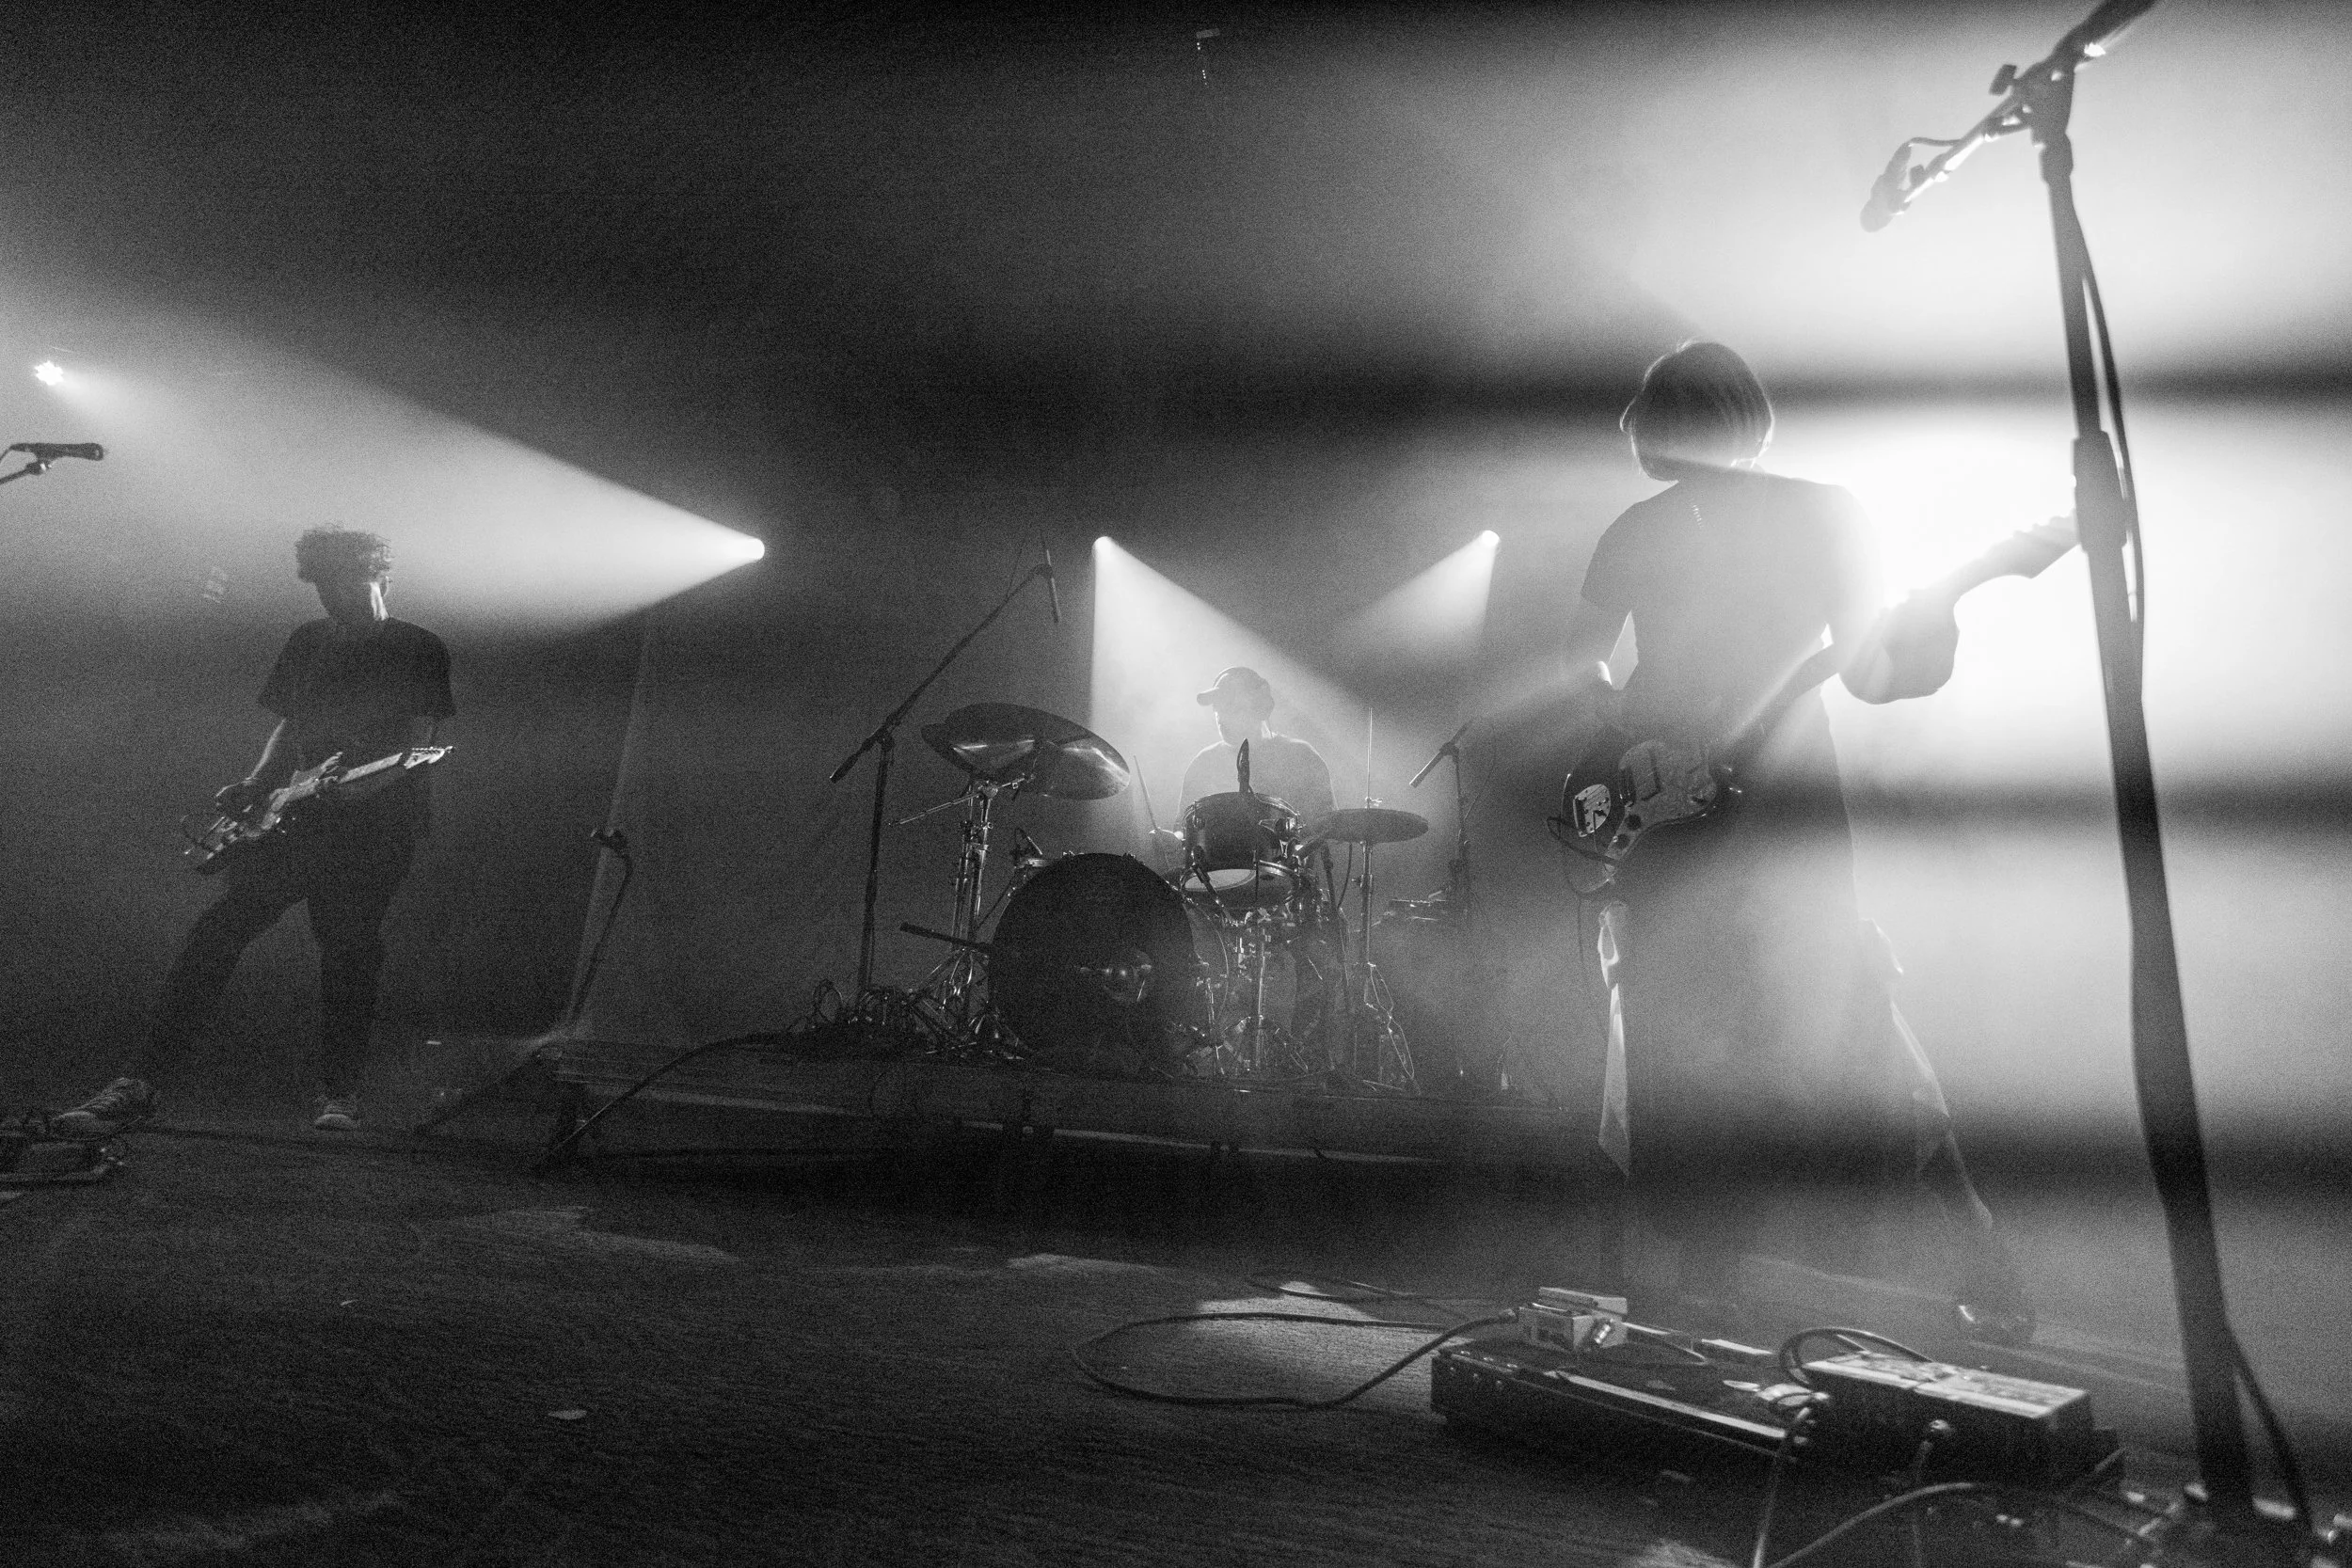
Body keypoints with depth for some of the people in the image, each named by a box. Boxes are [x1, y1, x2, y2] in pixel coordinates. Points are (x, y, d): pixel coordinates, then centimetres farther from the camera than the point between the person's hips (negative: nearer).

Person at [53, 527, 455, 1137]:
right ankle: (139, 1083, -9)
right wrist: (256, 784, 4)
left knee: (349, 944, -8)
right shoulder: (307, 641, 18)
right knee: (221, 925, -9)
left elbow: (416, 744, -5)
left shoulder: (418, 651, 3)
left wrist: (354, 773, -22)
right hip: (299, 813, 4)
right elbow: (288, 727, 21)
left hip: (377, 821, -4)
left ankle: (338, 1090, 4)